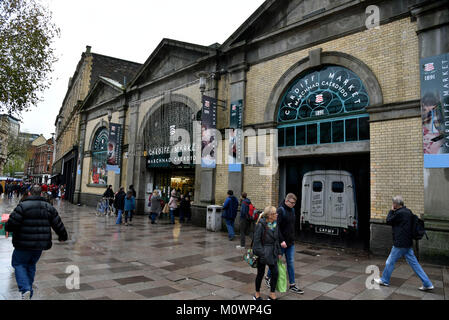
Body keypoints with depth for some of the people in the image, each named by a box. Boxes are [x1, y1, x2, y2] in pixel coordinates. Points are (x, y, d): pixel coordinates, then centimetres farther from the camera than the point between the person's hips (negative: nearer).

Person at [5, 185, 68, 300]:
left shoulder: (22, 206, -11)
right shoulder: (49, 207, 3)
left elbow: (11, 224, -17)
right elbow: (58, 225, 6)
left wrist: (8, 228, 7)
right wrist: (63, 236, 21)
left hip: (24, 244, -4)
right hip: (40, 244, 4)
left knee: (18, 264, 12)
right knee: (31, 265, 22)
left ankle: (25, 289, -6)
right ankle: (29, 292, 26)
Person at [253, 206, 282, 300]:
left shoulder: (275, 224, 1)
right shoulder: (261, 225, -20)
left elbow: (276, 239, 11)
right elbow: (256, 240, -18)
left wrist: (279, 252, 10)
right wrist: (261, 253, -20)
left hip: (272, 253, 6)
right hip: (262, 253, -6)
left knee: (275, 273, 5)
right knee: (260, 273, 9)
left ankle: (272, 295, 22)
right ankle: (257, 294, 30)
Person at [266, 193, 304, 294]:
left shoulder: (292, 210, 7)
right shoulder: (280, 210, -18)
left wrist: (292, 238, 16)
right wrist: (281, 240, -24)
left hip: (291, 242, 7)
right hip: (282, 242, -7)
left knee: (291, 263, 10)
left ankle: (292, 285, 18)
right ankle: (268, 277, 31)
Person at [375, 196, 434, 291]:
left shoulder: (399, 213, -20)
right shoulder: (408, 211, 8)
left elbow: (388, 221, -8)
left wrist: (391, 210, 0)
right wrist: (394, 211, 7)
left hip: (400, 244, -9)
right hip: (408, 243, 9)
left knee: (390, 262, 5)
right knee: (414, 263, 14)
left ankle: (384, 280, 19)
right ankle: (427, 284, 16)